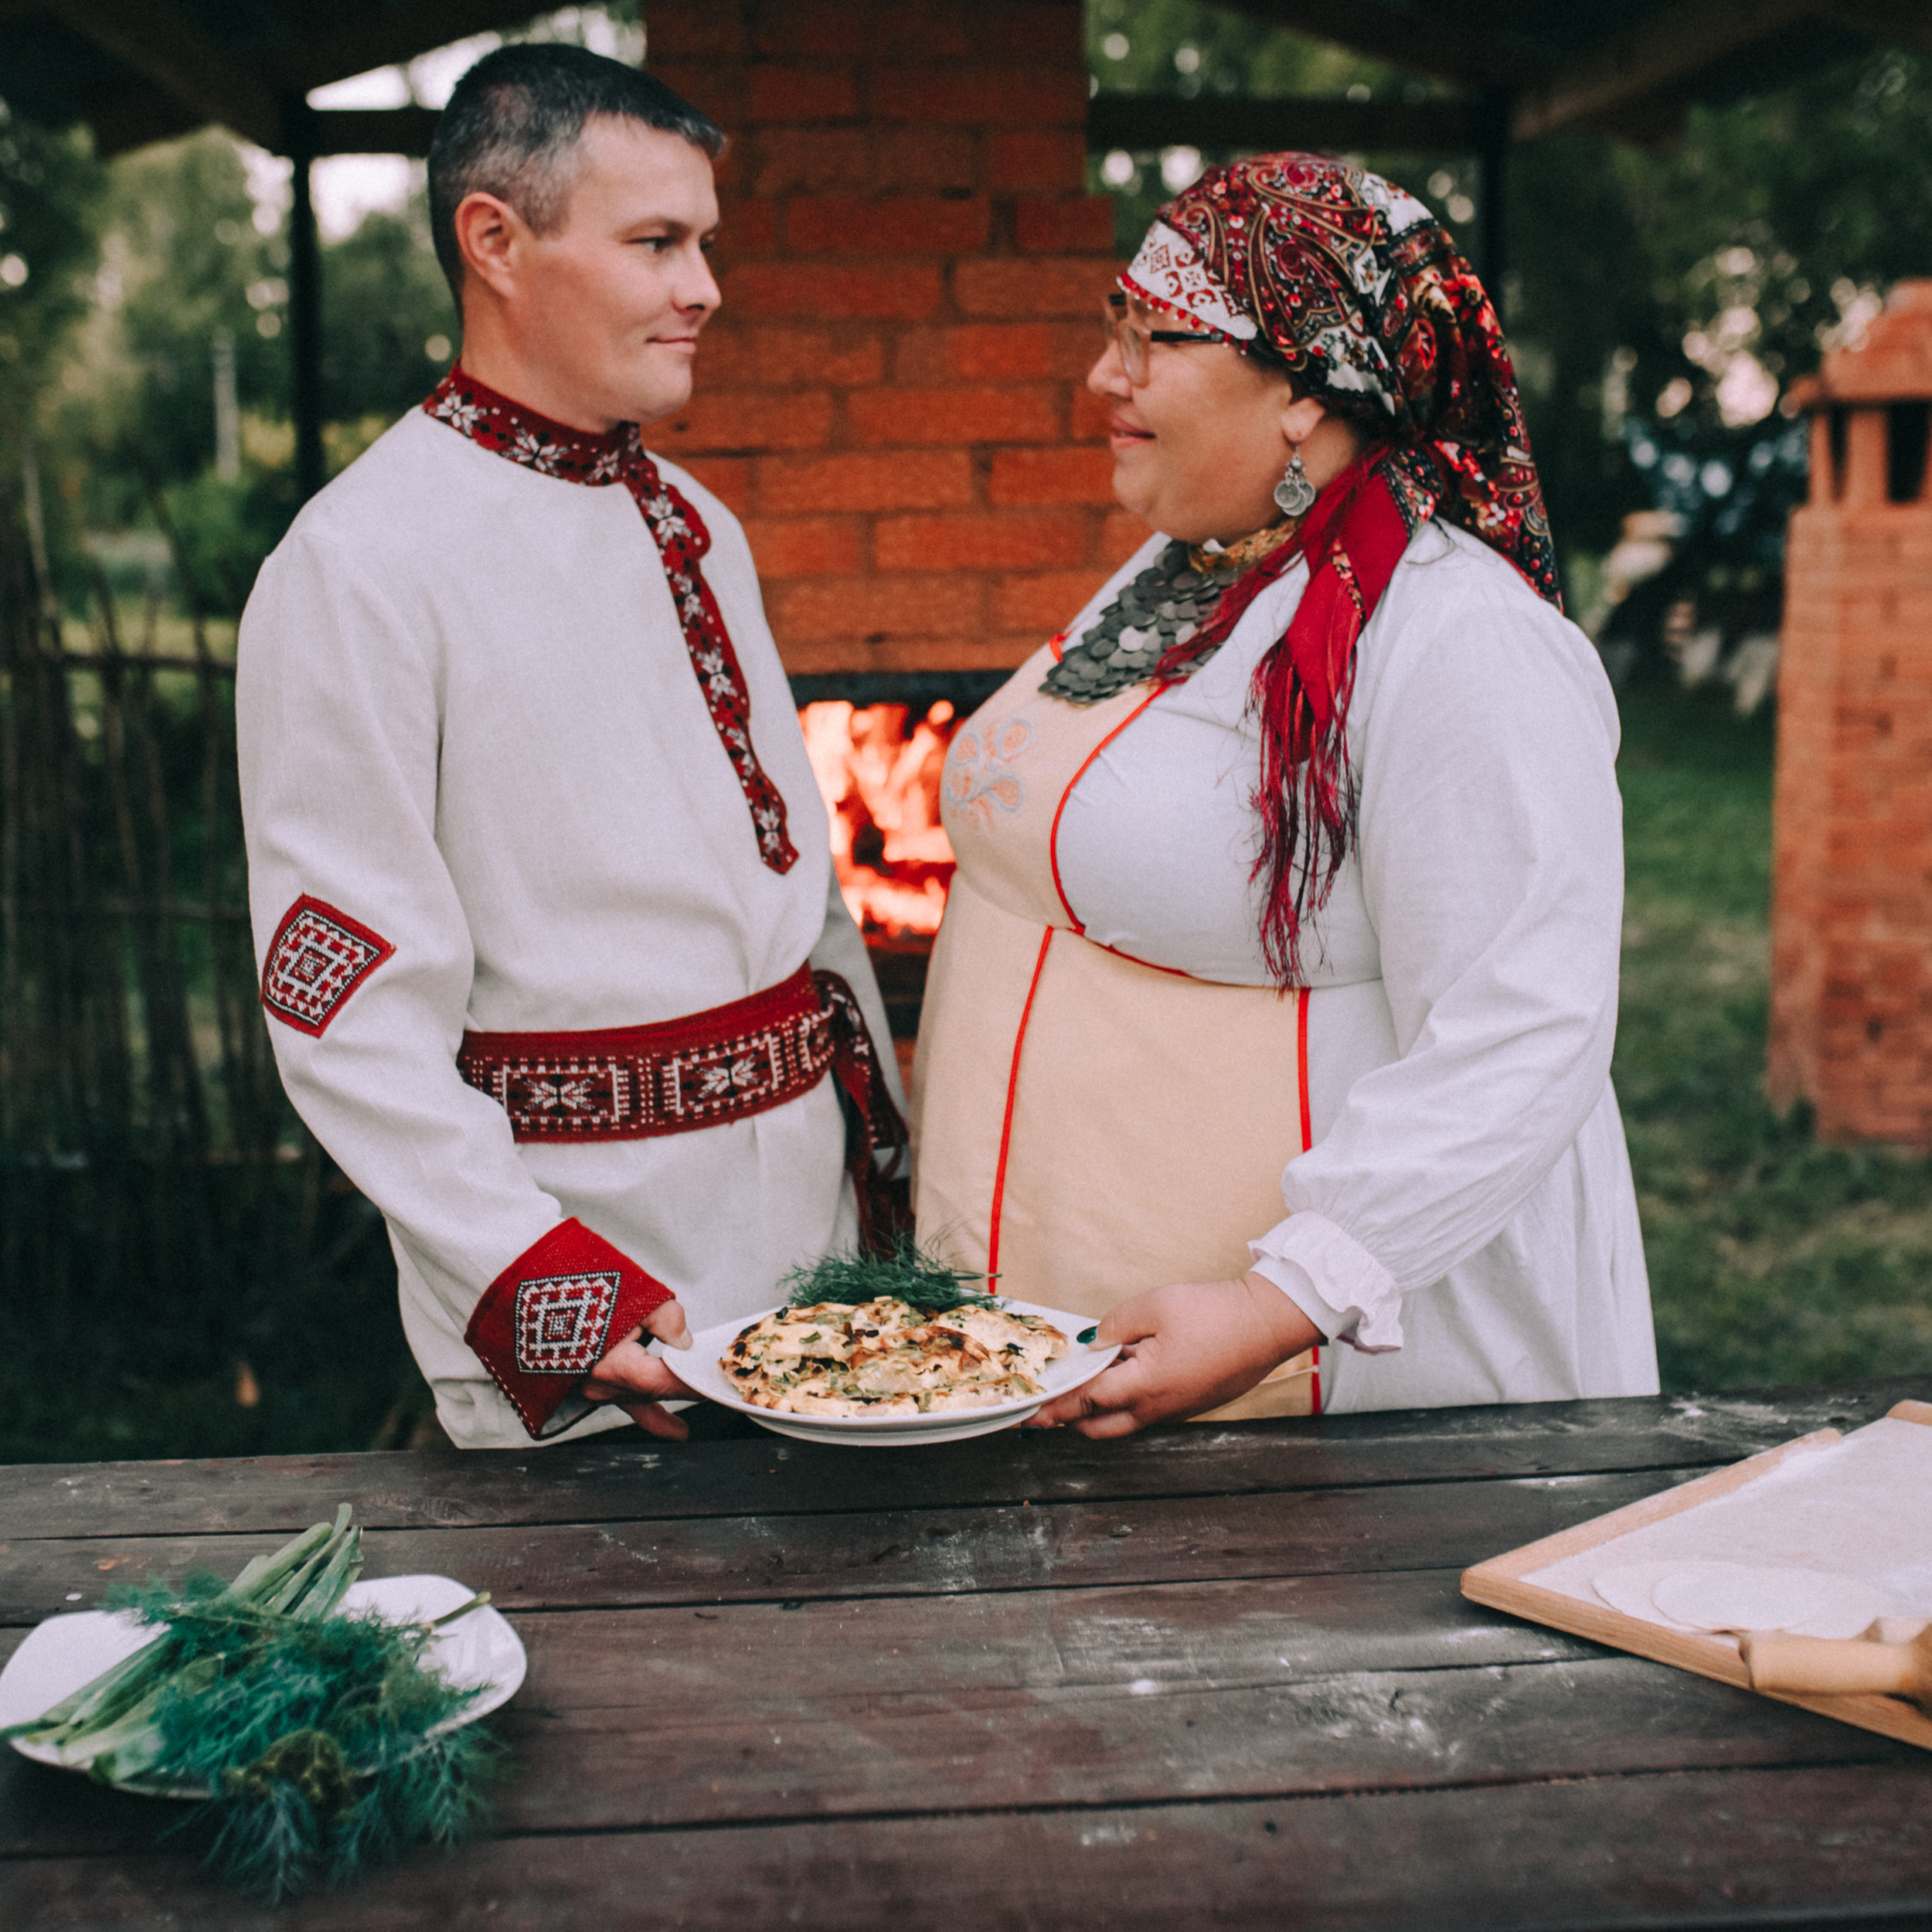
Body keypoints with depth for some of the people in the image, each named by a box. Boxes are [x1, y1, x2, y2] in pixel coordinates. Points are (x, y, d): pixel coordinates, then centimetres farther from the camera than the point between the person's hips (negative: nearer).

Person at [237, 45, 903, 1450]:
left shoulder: (697, 524, 10)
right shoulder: (356, 567, -14)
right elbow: (350, 1013, -17)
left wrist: (880, 1127, 12)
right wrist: (543, 1287, -22)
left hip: (813, 1222, 7)